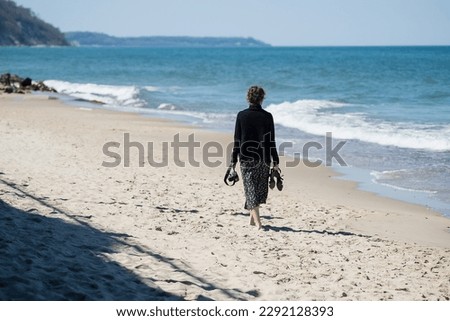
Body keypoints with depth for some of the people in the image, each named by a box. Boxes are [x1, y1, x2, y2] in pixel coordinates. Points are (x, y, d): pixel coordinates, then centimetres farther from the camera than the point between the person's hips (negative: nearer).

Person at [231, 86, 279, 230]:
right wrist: (275, 161, 3)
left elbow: (237, 140, -2)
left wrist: (234, 160, 6)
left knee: (251, 188, 1)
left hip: (246, 158, 0)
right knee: (260, 188, 17)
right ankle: (253, 217, 25)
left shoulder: (241, 115, -3)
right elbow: (271, 141, -3)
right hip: (263, 158, 0)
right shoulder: (267, 116, -4)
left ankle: (257, 221, -10)